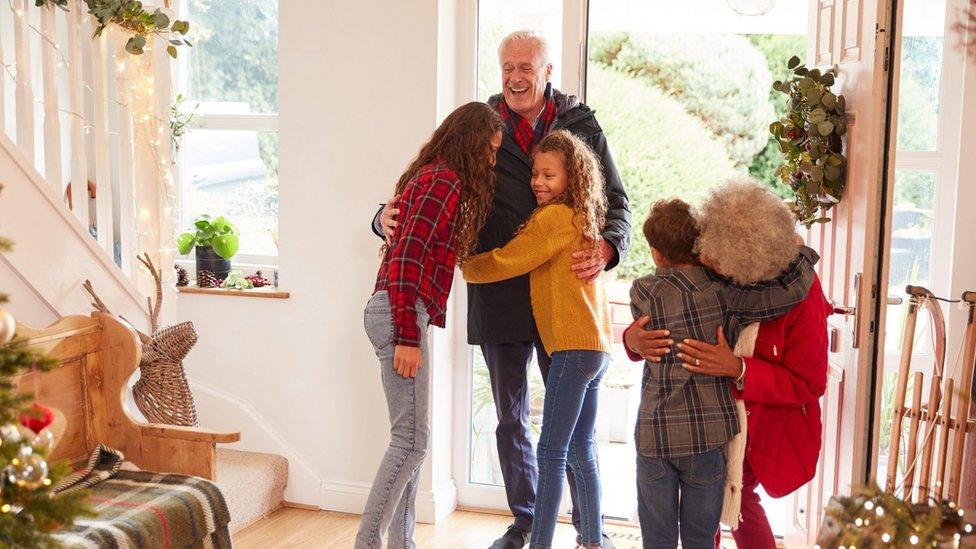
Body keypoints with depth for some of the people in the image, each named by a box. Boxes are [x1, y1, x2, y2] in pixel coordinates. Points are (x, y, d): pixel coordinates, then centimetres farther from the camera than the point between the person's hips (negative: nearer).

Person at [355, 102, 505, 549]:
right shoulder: (445, 181, -10)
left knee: (411, 437, 12)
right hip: (401, 315, -10)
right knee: (411, 439, -9)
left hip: (399, 313, 10)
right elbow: (407, 257, -18)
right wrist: (408, 337, -20)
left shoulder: (429, 177, 20)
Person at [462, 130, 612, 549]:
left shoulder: (555, 217, -10)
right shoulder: (581, 219, 17)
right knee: (580, 451, 15)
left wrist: (462, 266, 7)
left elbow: (504, 262, -8)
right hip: (596, 346, 10)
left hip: (574, 348, -10)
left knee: (551, 451, -7)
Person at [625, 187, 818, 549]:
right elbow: (794, 288, -11)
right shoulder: (723, 293, -10)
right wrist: (790, 244, 4)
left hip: (656, 434, 0)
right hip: (709, 436, 0)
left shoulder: (642, 292, -7)